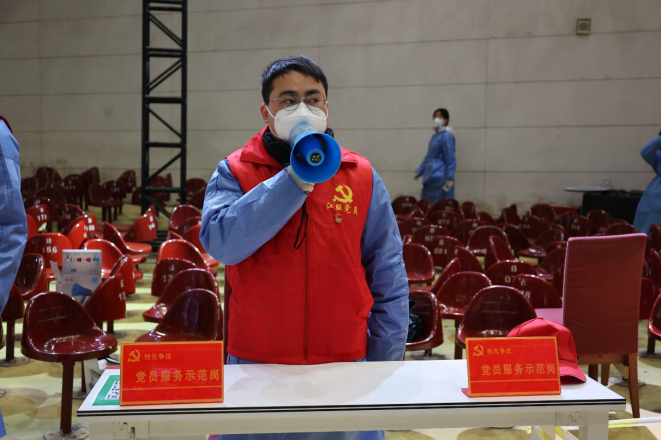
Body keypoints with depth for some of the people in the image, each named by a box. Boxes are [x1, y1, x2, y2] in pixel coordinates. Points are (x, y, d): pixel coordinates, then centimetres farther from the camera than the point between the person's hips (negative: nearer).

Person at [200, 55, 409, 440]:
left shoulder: (361, 176, 3)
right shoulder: (234, 173, 0)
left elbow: (388, 276, 5)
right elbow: (221, 243, -19)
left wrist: (385, 360, 1)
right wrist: (293, 181, -21)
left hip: (345, 362, 1)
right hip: (257, 362, -1)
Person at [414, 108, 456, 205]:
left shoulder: (447, 136, -12)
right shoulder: (435, 136, 15)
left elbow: (450, 159, -15)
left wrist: (449, 178, -20)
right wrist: (420, 171, 22)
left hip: (440, 177, -9)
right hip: (431, 177, 9)